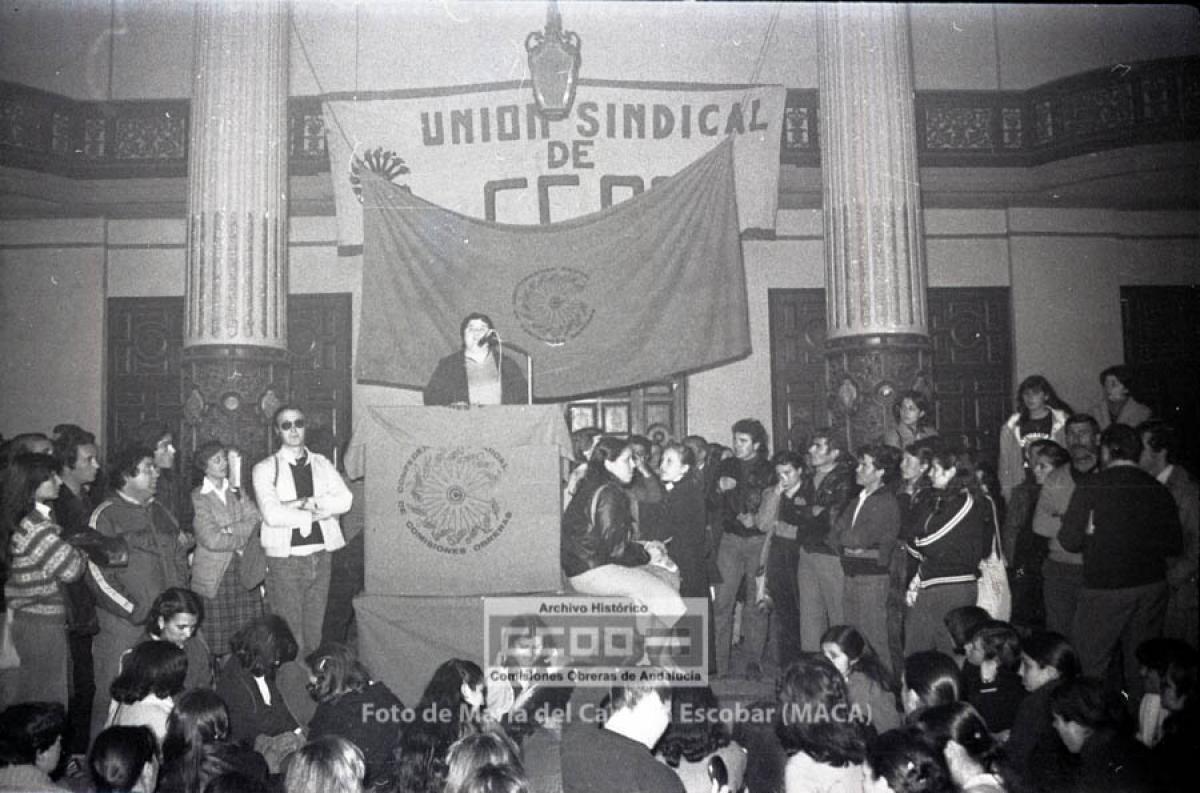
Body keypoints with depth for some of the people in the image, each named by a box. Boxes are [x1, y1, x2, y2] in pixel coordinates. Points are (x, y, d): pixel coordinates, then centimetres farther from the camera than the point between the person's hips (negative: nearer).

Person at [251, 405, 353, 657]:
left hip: (320, 555, 4)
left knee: (314, 631, 11)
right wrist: (318, 511, -8)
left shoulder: (321, 463, 12)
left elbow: (345, 500, -2)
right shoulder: (266, 468, 0)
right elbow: (272, 515, -13)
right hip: (285, 559, -4)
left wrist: (304, 503, -12)